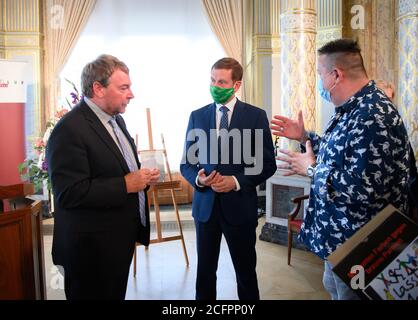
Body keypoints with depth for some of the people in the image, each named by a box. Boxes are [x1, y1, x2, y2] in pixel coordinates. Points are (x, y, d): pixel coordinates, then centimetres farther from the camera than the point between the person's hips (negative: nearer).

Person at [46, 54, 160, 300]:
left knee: (116, 294, 21)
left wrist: (143, 177, 0)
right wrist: (125, 185, -23)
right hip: (92, 249, -8)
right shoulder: (70, 130, -20)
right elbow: (69, 193, -26)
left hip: (121, 240, 9)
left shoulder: (116, 120, 9)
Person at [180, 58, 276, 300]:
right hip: (205, 206, 2)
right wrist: (198, 179, -14)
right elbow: (186, 163, 7)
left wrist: (237, 181, -16)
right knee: (205, 271, 13)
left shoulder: (256, 116, -3)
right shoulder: (197, 116, 4)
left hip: (240, 206, -2)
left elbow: (268, 164, -3)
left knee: (246, 271, 12)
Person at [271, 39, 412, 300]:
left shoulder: (373, 116, -28)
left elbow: (365, 189, -32)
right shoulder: (353, 108, 6)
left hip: (358, 241, -10)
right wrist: (305, 136, 13)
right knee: (334, 287, 26)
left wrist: (311, 169, -21)